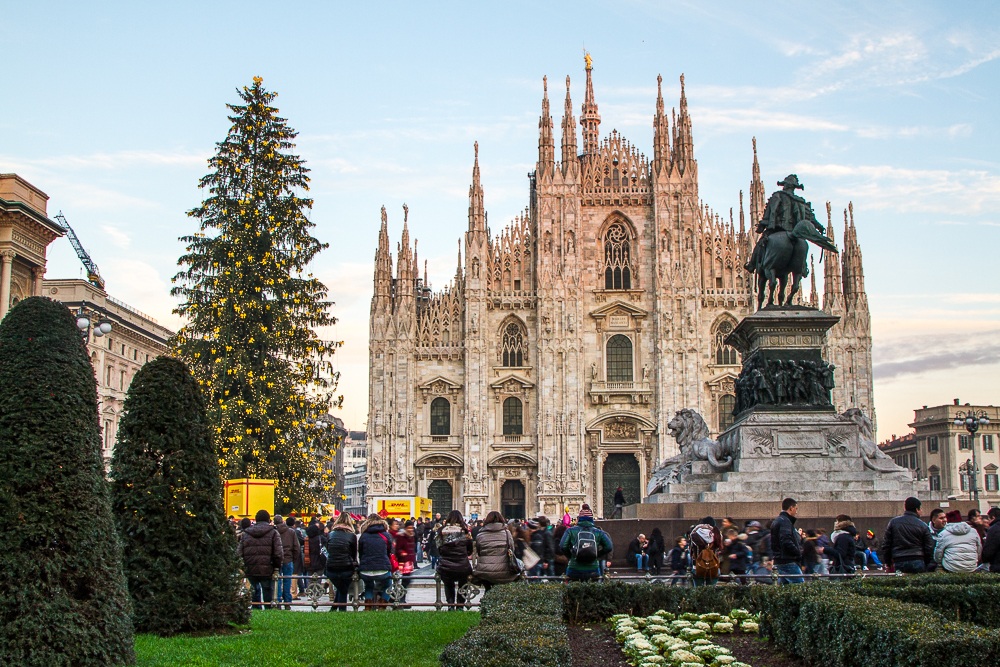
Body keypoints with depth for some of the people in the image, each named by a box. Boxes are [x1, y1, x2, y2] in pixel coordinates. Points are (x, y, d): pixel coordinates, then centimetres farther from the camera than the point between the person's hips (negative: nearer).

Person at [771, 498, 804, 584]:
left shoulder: (777, 521, 21)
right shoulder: (785, 521, -12)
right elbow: (786, 542, -23)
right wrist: (799, 553, -13)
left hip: (779, 562, 10)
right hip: (788, 562, -10)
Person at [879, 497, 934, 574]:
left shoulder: (893, 523, 6)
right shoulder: (923, 526, 2)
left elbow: (886, 544, 7)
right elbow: (929, 548, 3)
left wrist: (888, 563, 14)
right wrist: (927, 566, 15)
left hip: (899, 562, 1)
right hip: (917, 563, -1)